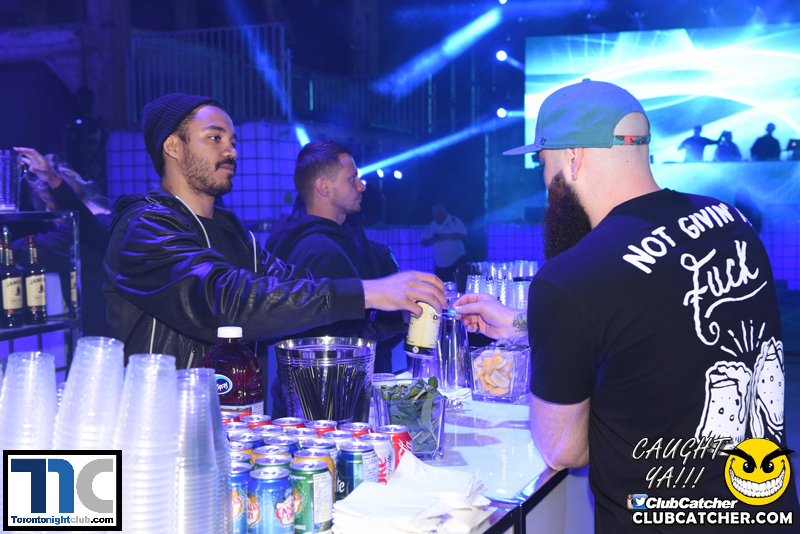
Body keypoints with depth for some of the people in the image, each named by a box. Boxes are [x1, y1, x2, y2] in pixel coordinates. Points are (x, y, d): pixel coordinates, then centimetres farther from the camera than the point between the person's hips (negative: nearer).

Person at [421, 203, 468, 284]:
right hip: (440, 265, 3)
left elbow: (463, 235, -11)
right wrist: (433, 239, -12)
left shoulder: (455, 221, 1)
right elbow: (424, 243, 10)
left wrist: (446, 236, -18)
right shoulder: (431, 226, 12)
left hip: (457, 262, -3)